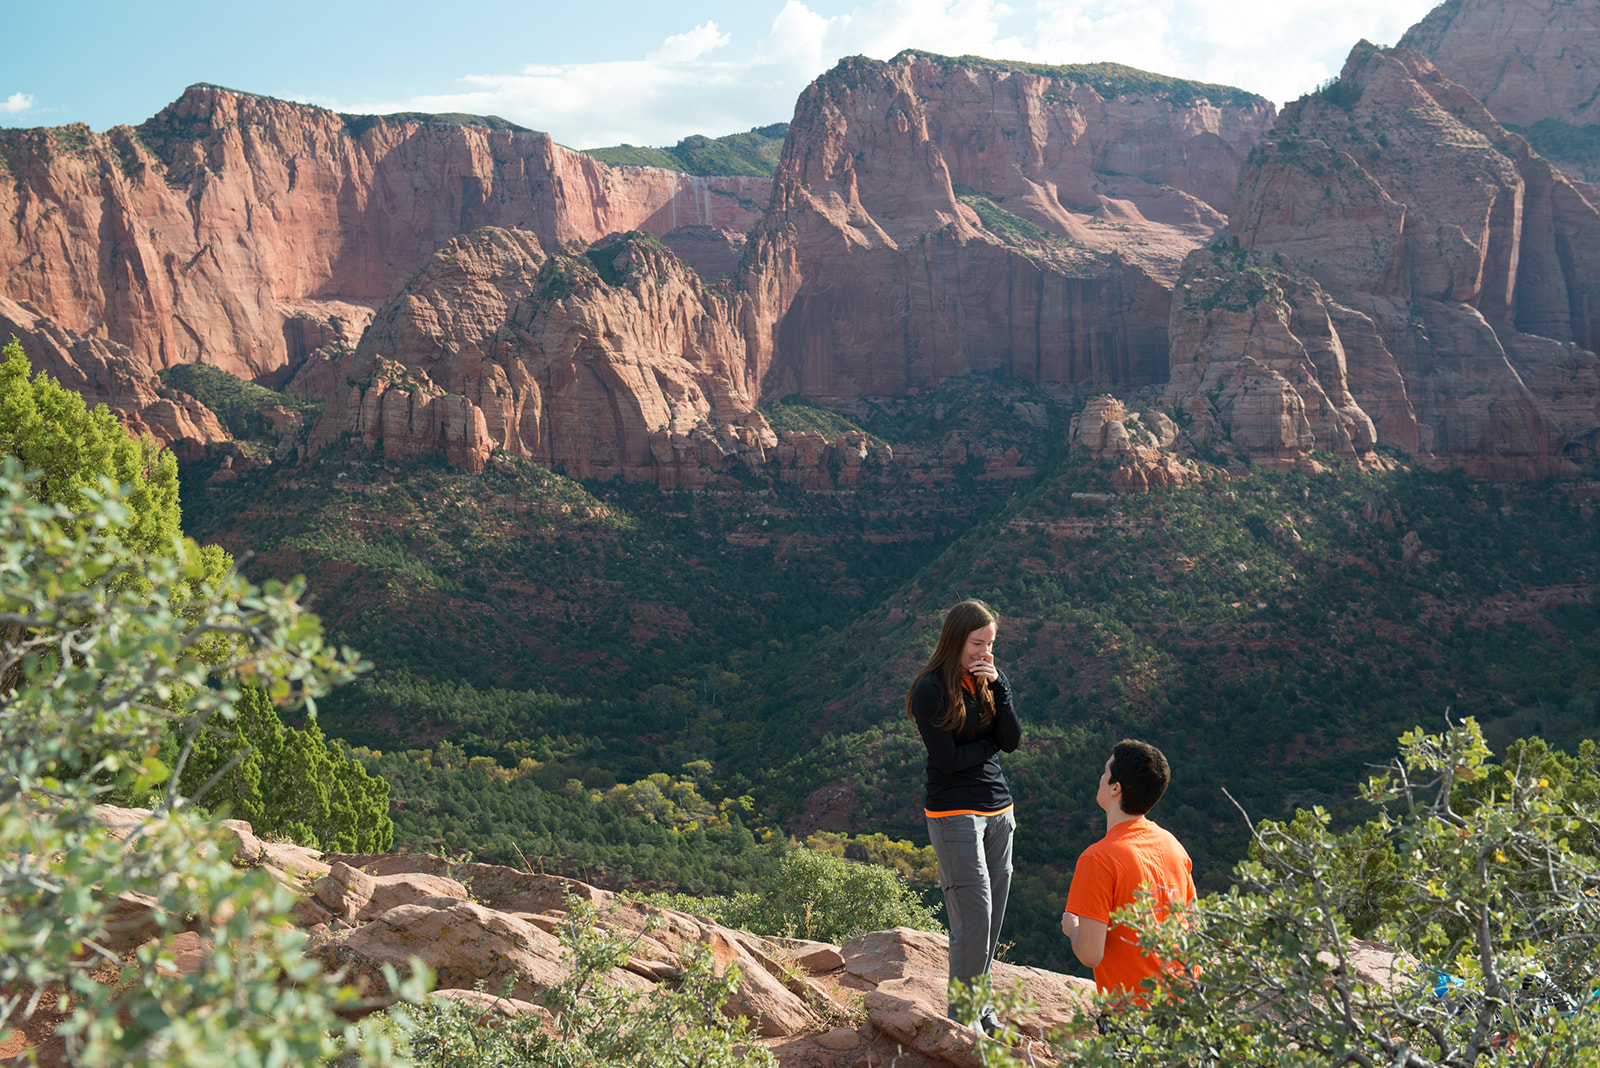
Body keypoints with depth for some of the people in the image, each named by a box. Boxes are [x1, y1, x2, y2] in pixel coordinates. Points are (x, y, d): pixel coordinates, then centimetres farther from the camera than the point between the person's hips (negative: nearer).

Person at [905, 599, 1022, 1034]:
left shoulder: (991, 678, 8)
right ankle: (962, 1016, 6)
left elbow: (1011, 741, -2)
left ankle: (980, 1008, 23)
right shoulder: (930, 689, -11)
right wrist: (990, 742, -2)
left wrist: (997, 686, -12)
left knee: (992, 919, 10)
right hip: (954, 813, -6)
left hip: (998, 809, 6)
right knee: (974, 918, -7)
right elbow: (948, 760, -15)